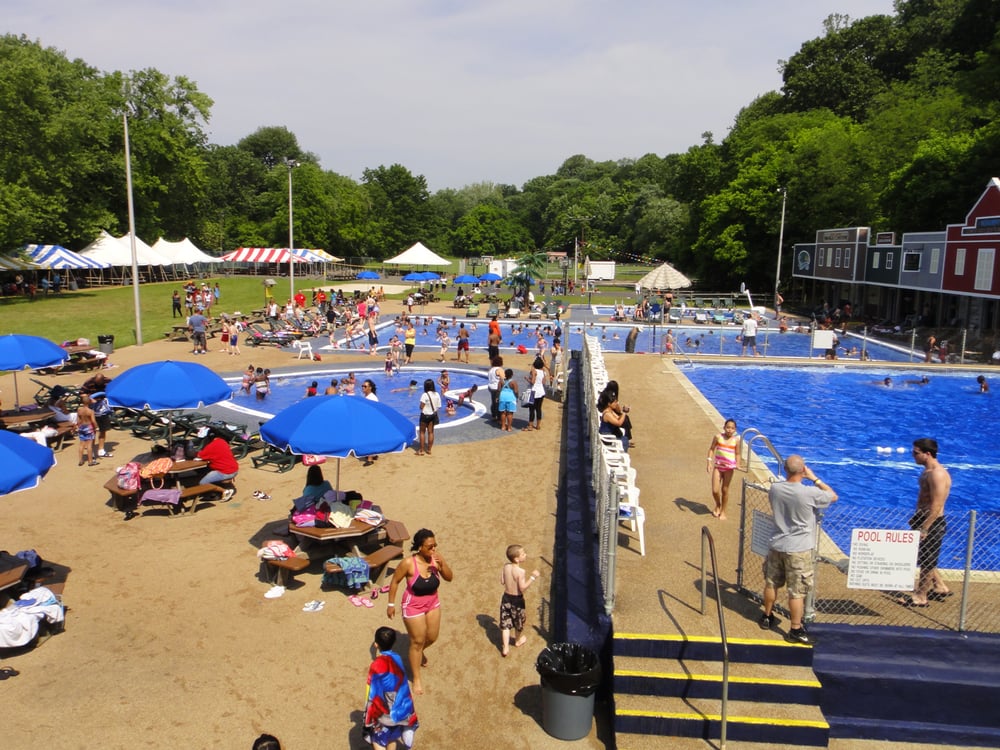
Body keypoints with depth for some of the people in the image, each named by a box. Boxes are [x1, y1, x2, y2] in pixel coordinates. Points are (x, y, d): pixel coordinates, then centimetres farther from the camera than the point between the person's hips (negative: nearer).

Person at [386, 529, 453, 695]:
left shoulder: (436, 558, -17)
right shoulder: (409, 563, -28)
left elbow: (449, 577, -10)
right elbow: (395, 582, -14)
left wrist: (442, 564, -29)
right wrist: (391, 604, -8)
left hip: (432, 603, 5)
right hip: (413, 606, -5)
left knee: (432, 637, 19)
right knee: (417, 641, 7)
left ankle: (419, 653, 55)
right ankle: (416, 679, 27)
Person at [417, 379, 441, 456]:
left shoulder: (425, 395, -21)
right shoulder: (437, 394, -4)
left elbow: (421, 407, -18)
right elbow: (439, 406, -1)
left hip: (425, 415, -5)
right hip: (433, 415, 5)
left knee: (422, 432, 8)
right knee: (431, 432, 13)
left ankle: (421, 450, 11)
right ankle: (429, 449, 21)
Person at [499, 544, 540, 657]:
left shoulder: (505, 566, -8)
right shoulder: (520, 571, -27)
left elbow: (502, 582, 1)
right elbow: (523, 588, -28)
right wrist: (533, 577, -27)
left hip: (506, 598, 4)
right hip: (517, 599, -4)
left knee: (505, 624, 13)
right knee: (518, 622, 21)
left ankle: (505, 647, 14)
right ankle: (518, 641, 43)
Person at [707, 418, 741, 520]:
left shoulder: (736, 440, -4)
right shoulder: (718, 437, -5)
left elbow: (737, 454, 4)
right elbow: (711, 449, 1)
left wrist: (737, 464, -11)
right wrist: (709, 462, -6)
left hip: (729, 467, 0)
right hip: (718, 466, 0)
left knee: (725, 490, 7)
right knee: (715, 490, -4)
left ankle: (723, 511, 25)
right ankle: (717, 506, 27)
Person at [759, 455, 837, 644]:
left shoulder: (774, 489, -7)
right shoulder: (810, 493, -21)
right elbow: (833, 496, -2)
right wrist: (814, 478, -2)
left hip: (777, 545, 5)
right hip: (799, 550, -5)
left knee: (771, 584, 19)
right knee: (797, 591, 5)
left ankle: (767, 617, 37)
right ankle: (795, 631, 13)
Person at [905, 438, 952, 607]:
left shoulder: (937, 474, -24)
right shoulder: (928, 471, 7)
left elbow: (936, 506, -27)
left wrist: (924, 529, -25)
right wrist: (916, 520, 21)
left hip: (933, 523, -10)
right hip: (924, 519, 10)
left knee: (926, 561, 4)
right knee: (925, 558, 22)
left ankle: (920, 598, 16)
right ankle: (940, 588, 36)